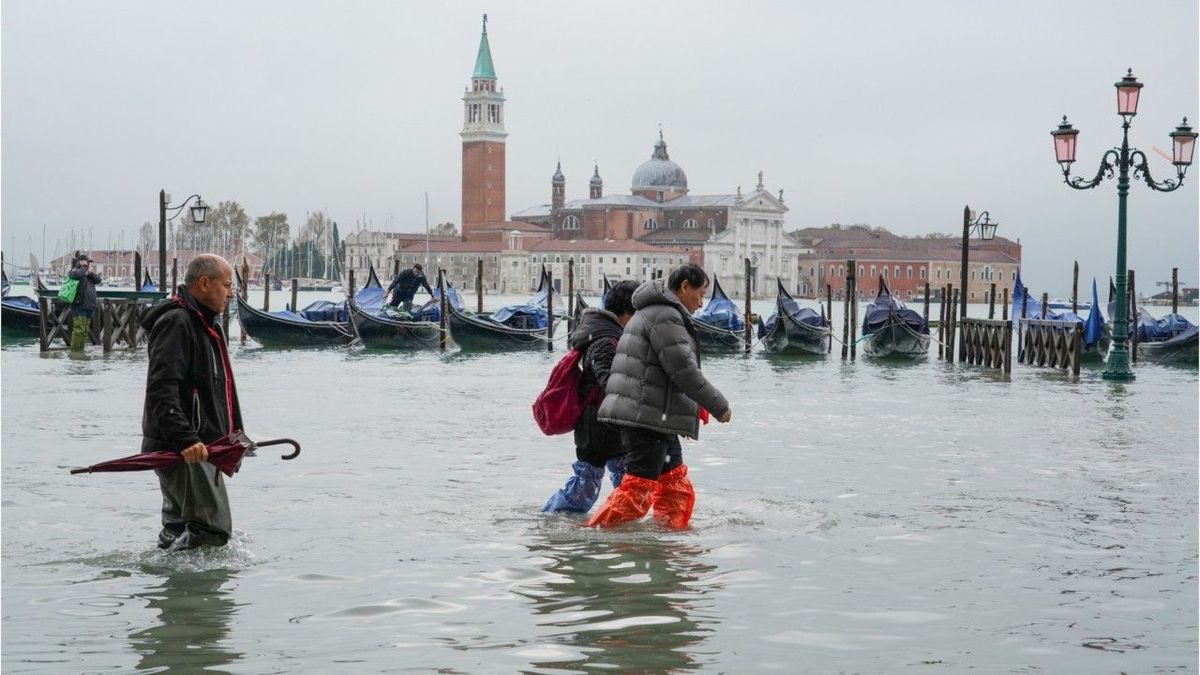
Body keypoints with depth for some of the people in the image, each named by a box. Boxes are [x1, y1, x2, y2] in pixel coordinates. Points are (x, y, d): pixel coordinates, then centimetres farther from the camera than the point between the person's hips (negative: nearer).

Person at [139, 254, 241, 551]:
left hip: (196, 446, 11)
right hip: (186, 451, -11)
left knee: (180, 528, 15)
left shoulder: (204, 324, 21)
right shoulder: (176, 322, -13)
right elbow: (161, 390, -23)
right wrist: (185, 438, -31)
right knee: (212, 529, -15)